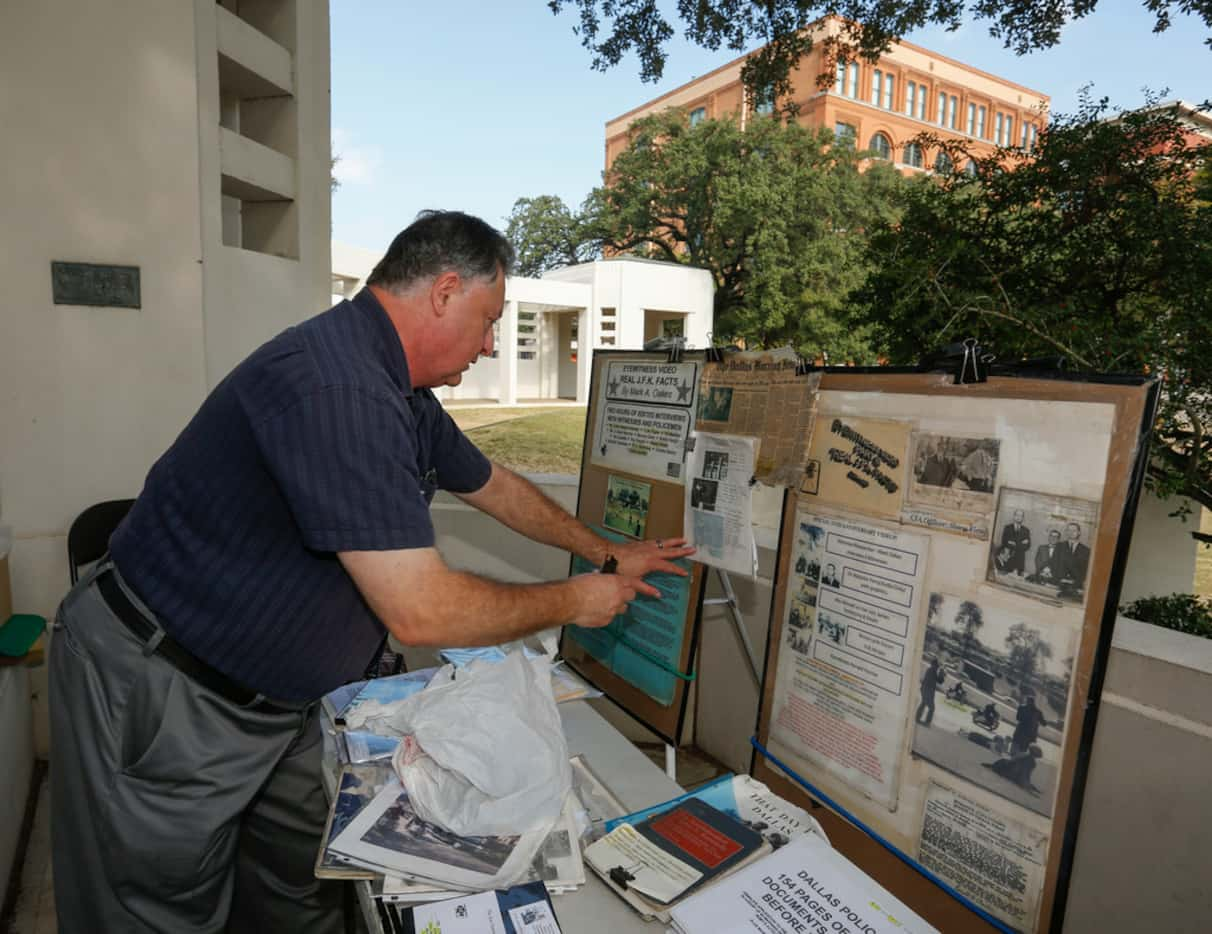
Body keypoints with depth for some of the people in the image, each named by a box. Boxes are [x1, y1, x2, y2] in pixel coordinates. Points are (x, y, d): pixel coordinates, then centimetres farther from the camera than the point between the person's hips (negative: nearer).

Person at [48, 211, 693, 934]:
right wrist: (573, 602, -15)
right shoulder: (335, 385, -30)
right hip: (158, 692, -9)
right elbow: (420, 610, -31)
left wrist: (608, 557, 19)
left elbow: (494, 486, 17)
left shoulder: (403, 395, 3)